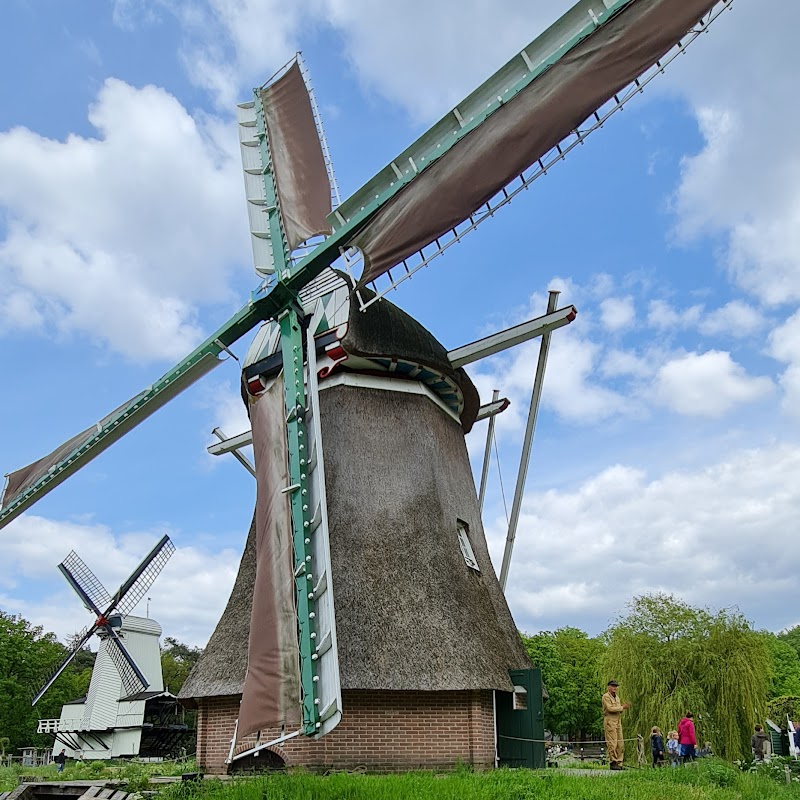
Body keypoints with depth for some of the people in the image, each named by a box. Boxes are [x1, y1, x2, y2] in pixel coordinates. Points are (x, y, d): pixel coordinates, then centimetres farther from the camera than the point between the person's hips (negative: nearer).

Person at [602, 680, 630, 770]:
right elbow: (610, 708, -18)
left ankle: (619, 763, 9)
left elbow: (619, 710, 19)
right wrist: (622, 707, -12)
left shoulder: (617, 697, 20)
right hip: (610, 721, -8)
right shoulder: (606, 696, -7)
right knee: (612, 743, -9)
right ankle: (613, 763, -5)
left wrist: (624, 706, -1)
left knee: (620, 744, 5)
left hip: (618, 722, 8)